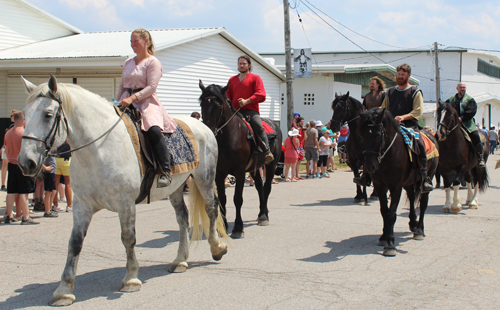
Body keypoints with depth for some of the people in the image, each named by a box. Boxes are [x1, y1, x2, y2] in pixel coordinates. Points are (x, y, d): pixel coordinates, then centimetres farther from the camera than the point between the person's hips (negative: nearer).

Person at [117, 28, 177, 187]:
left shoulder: (153, 62, -1)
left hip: (147, 102, -7)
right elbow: (122, 86, 24)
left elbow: (151, 87, -13)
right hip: (127, 103, 7)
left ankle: (166, 172, -30)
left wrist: (132, 98, -23)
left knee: (154, 129, -32)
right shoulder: (128, 63, 20)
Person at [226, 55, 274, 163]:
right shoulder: (232, 80, 24)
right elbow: (227, 95, 26)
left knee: (258, 126, -29)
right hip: (235, 111, 5)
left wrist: (247, 101, -14)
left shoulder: (255, 78, 10)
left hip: (250, 111, -5)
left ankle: (267, 152, -35)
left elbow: (261, 95, -2)